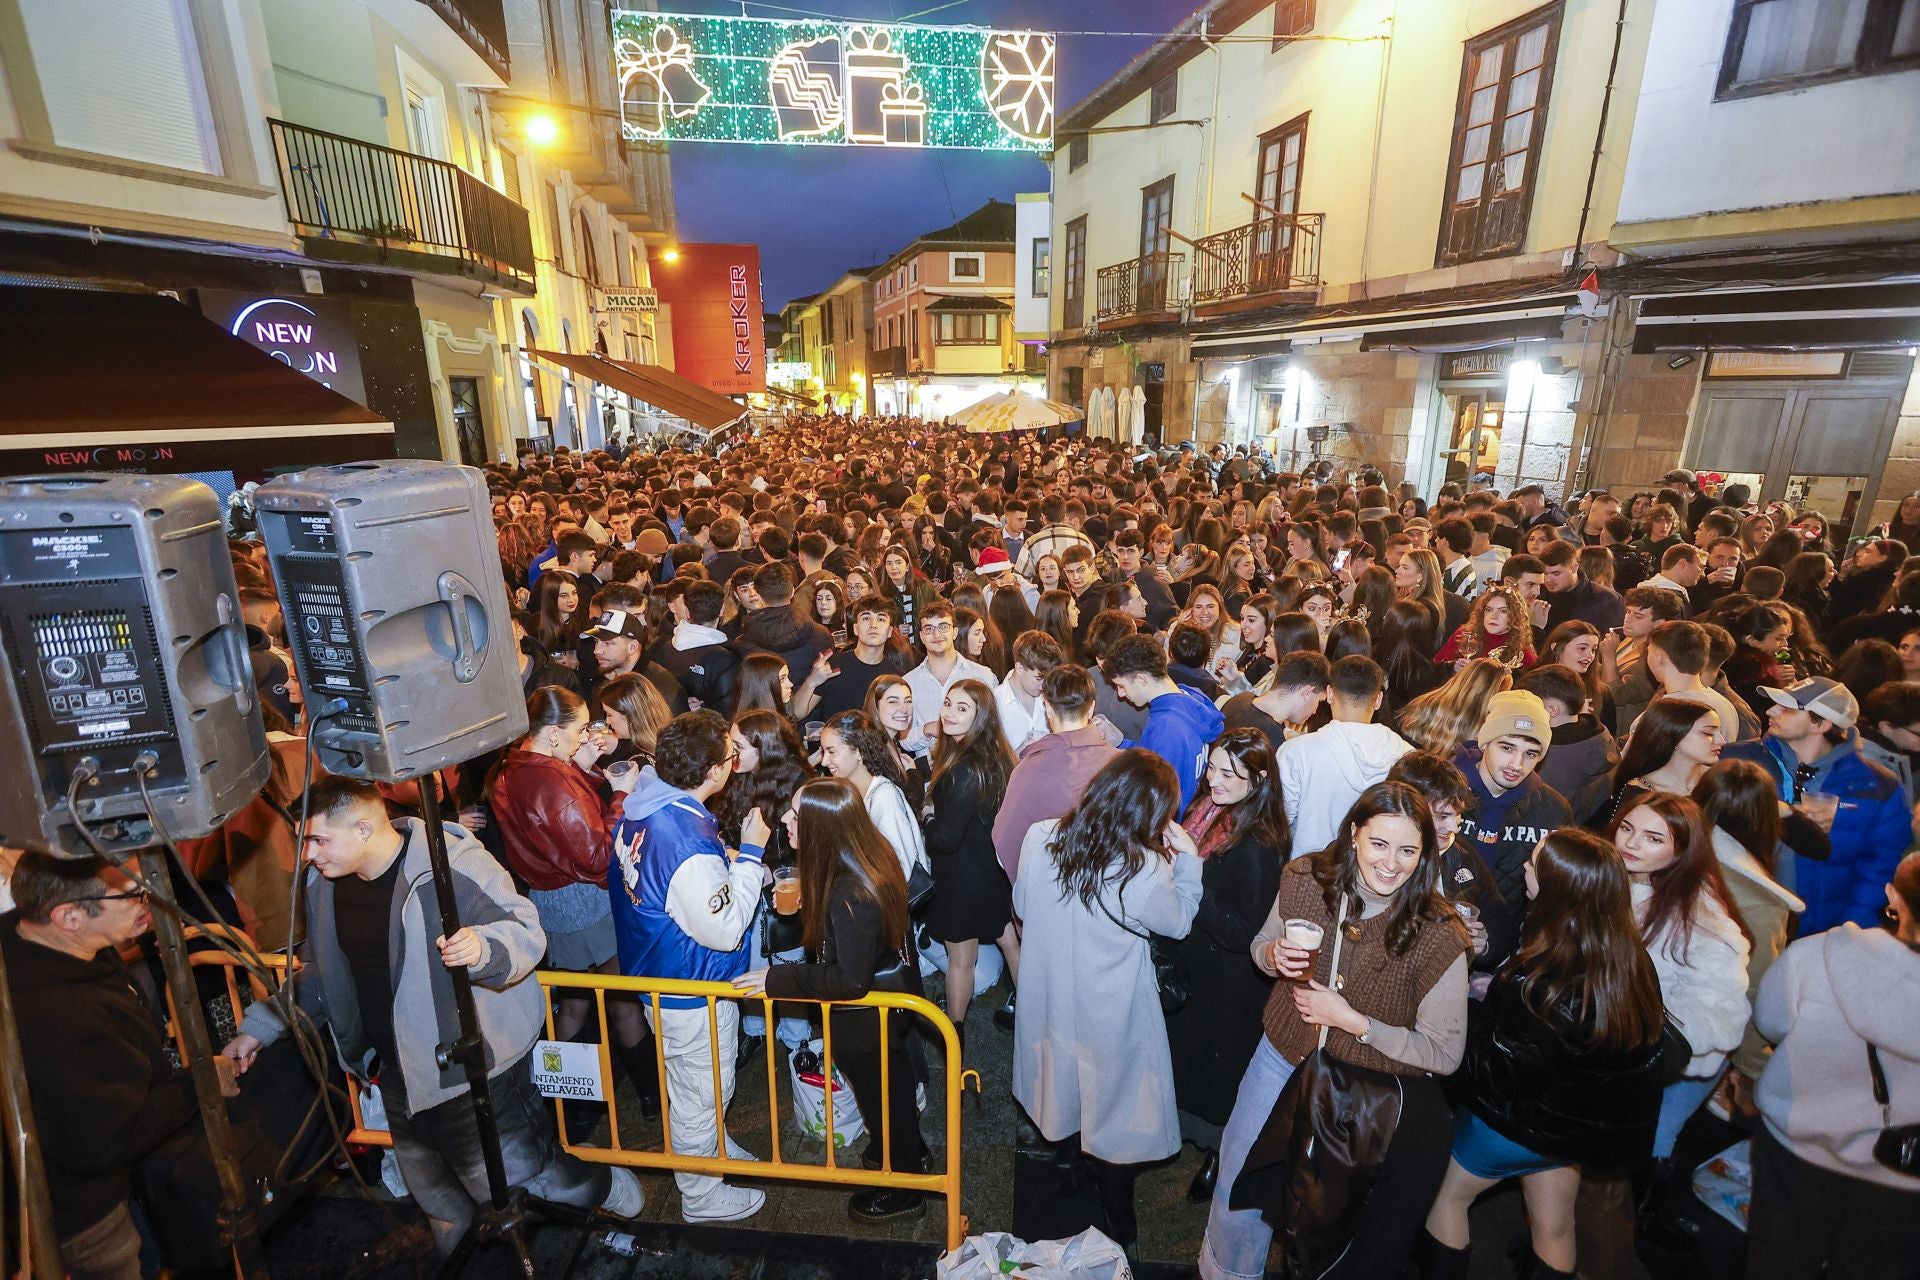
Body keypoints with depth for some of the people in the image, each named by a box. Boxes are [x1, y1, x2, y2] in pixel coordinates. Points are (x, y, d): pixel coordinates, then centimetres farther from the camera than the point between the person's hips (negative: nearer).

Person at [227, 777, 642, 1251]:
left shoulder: (452, 863, -25)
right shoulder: (323, 884, 0)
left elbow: (526, 932, -23)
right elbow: (318, 973, 16)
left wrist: (484, 948, -43)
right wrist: (258, 1026, 9)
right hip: (400, 1070, 8)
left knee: (507, 1178, 1)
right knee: (433, 1193, 24)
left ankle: (604, 1188, 29)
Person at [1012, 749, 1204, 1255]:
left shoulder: (1039, 838, -19)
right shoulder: (1146, 869, -30)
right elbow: (1178, 922, -8)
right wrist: (1188, 858, 0)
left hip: (1049, 999, 4)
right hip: (1110, 1017, -4)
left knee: (1065, 1082, 29)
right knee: (1116, 1108, 20)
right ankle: (1116, 1221, 41)